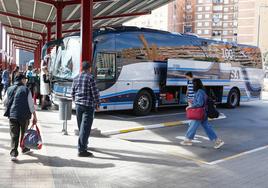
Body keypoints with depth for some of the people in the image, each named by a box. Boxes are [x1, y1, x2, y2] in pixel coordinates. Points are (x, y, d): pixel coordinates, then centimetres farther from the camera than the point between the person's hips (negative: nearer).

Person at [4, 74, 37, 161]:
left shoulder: (9, 89, 6)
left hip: (12, 115, 3)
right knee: (24, 133, 17)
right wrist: (34, 116, -2)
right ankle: (24, 149, 32)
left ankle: (14, 153, -4)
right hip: (24, 116, -3)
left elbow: (5, 103, 14)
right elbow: (31, 105, -8)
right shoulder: (26, 90, -6)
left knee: (14, 135, 5)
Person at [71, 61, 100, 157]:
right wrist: (97, 104, 0)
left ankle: (84, 144, 35)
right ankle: (82, 150, -7)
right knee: (85, 128, -6)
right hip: (88, 106, -7)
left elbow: (73, 92, 14)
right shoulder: (90, 78, -11)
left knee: (81, 126, 19)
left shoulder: (76, 78, 9)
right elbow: (95, 92, -12)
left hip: (78, 105, 7)